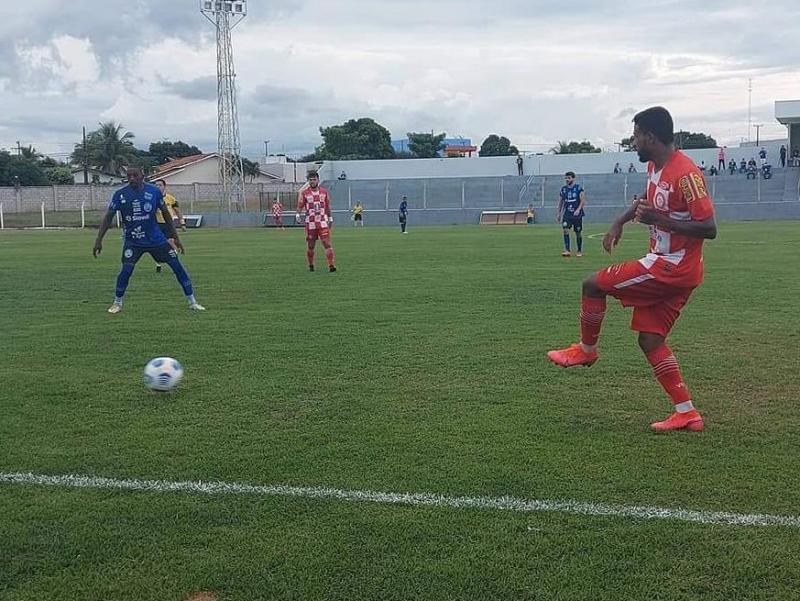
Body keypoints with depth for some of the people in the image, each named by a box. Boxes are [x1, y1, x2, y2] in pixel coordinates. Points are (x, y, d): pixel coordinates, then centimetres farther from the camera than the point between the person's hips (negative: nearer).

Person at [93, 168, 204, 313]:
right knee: (126, 270, -16)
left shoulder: (154, 191, -6)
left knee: (177, 266, -3)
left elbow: (166, 213, 5)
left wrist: (176, 237, 7)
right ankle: (117, 303, 8)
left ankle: (192, 302, 8)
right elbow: (108, 217, -4)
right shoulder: (120, 195, -9)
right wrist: (99, 240, -10)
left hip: (156, 239, 1)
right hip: (132, 240, -1)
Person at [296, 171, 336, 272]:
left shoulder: (324, 191, 8)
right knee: (310, 246, 6)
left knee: (327, 243, -11)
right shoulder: (304, 193, 1)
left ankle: (331, 265, -14)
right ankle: (311, 265, 24)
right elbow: (300, 206, 2)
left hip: (323, 222, 1)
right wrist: (298, 214, -17)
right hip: (310, 223, 0)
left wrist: (330, 218, 19)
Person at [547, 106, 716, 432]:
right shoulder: (654, 166, 9)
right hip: (665, 264, 10)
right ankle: (686, 413, 12)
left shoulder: (685, 173, -21)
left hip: (673, 268, -10)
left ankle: (586, 350, 17)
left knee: (594, 285, -6)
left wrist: (658, 219, -27)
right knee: (650, 339, 8)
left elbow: (709, 228, -23)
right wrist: (620, 222, 18)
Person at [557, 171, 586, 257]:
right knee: (565, 230, -17)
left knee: (578, 233, 6)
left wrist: (578, 209, -22)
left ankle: (580, 251, 22)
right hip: (567, 214, 2)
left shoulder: (578, 188, -5)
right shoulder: (563, 189, 6)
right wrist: (559, 213, 16)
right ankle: (567, 251, -19)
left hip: (577, 214, -2)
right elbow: (560, 202, 16)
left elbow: (583, 200, -8)